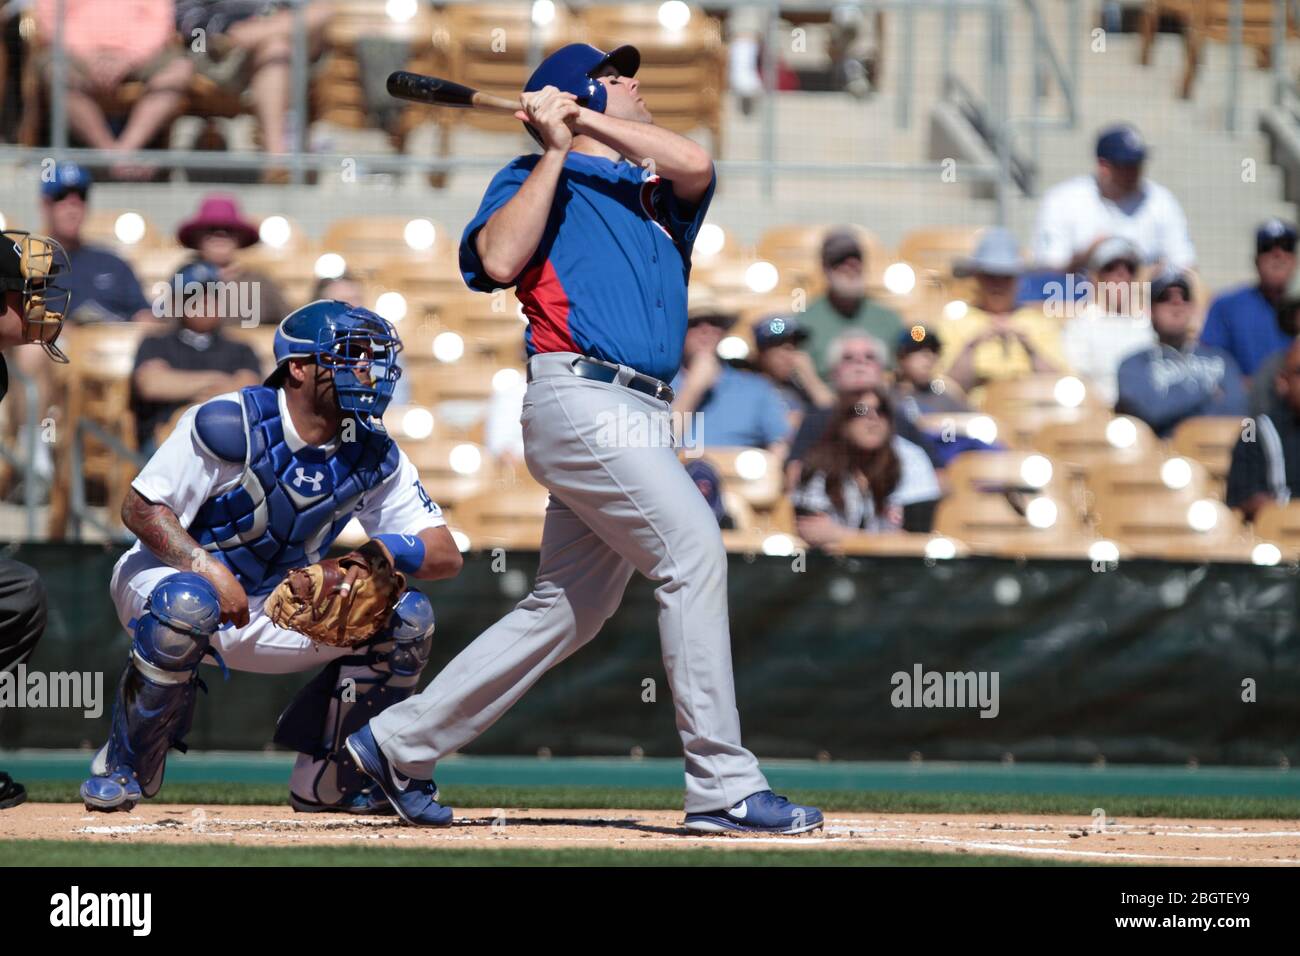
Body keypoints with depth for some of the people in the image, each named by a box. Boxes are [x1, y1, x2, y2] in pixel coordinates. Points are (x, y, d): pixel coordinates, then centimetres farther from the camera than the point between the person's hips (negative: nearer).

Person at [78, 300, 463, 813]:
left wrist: (384, 552, -29)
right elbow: (140, 507, -18)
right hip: (170, 574, -5)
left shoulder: (374, 457, -4)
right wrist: (207, 568, -34)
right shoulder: (230, 425, -20)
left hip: (273, 614, 5)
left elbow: (446, 555, -7)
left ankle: (326, 778, 2)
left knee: (408, 617, -13)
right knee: (187, 604, -41)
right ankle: (125, 767, -17)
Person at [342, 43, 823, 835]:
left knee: (569, 613, 8)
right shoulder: (537, 177, 9)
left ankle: (399, 746, 18)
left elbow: (695, 163, 2)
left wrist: (585, 119, 1)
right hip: (580, 402, -8)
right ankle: (725, 787, -19)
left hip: (644, 415, 8)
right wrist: (557, 147, -6)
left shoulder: (657, 195, 25)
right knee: (694, 549, -18)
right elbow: (499, 261, -10)